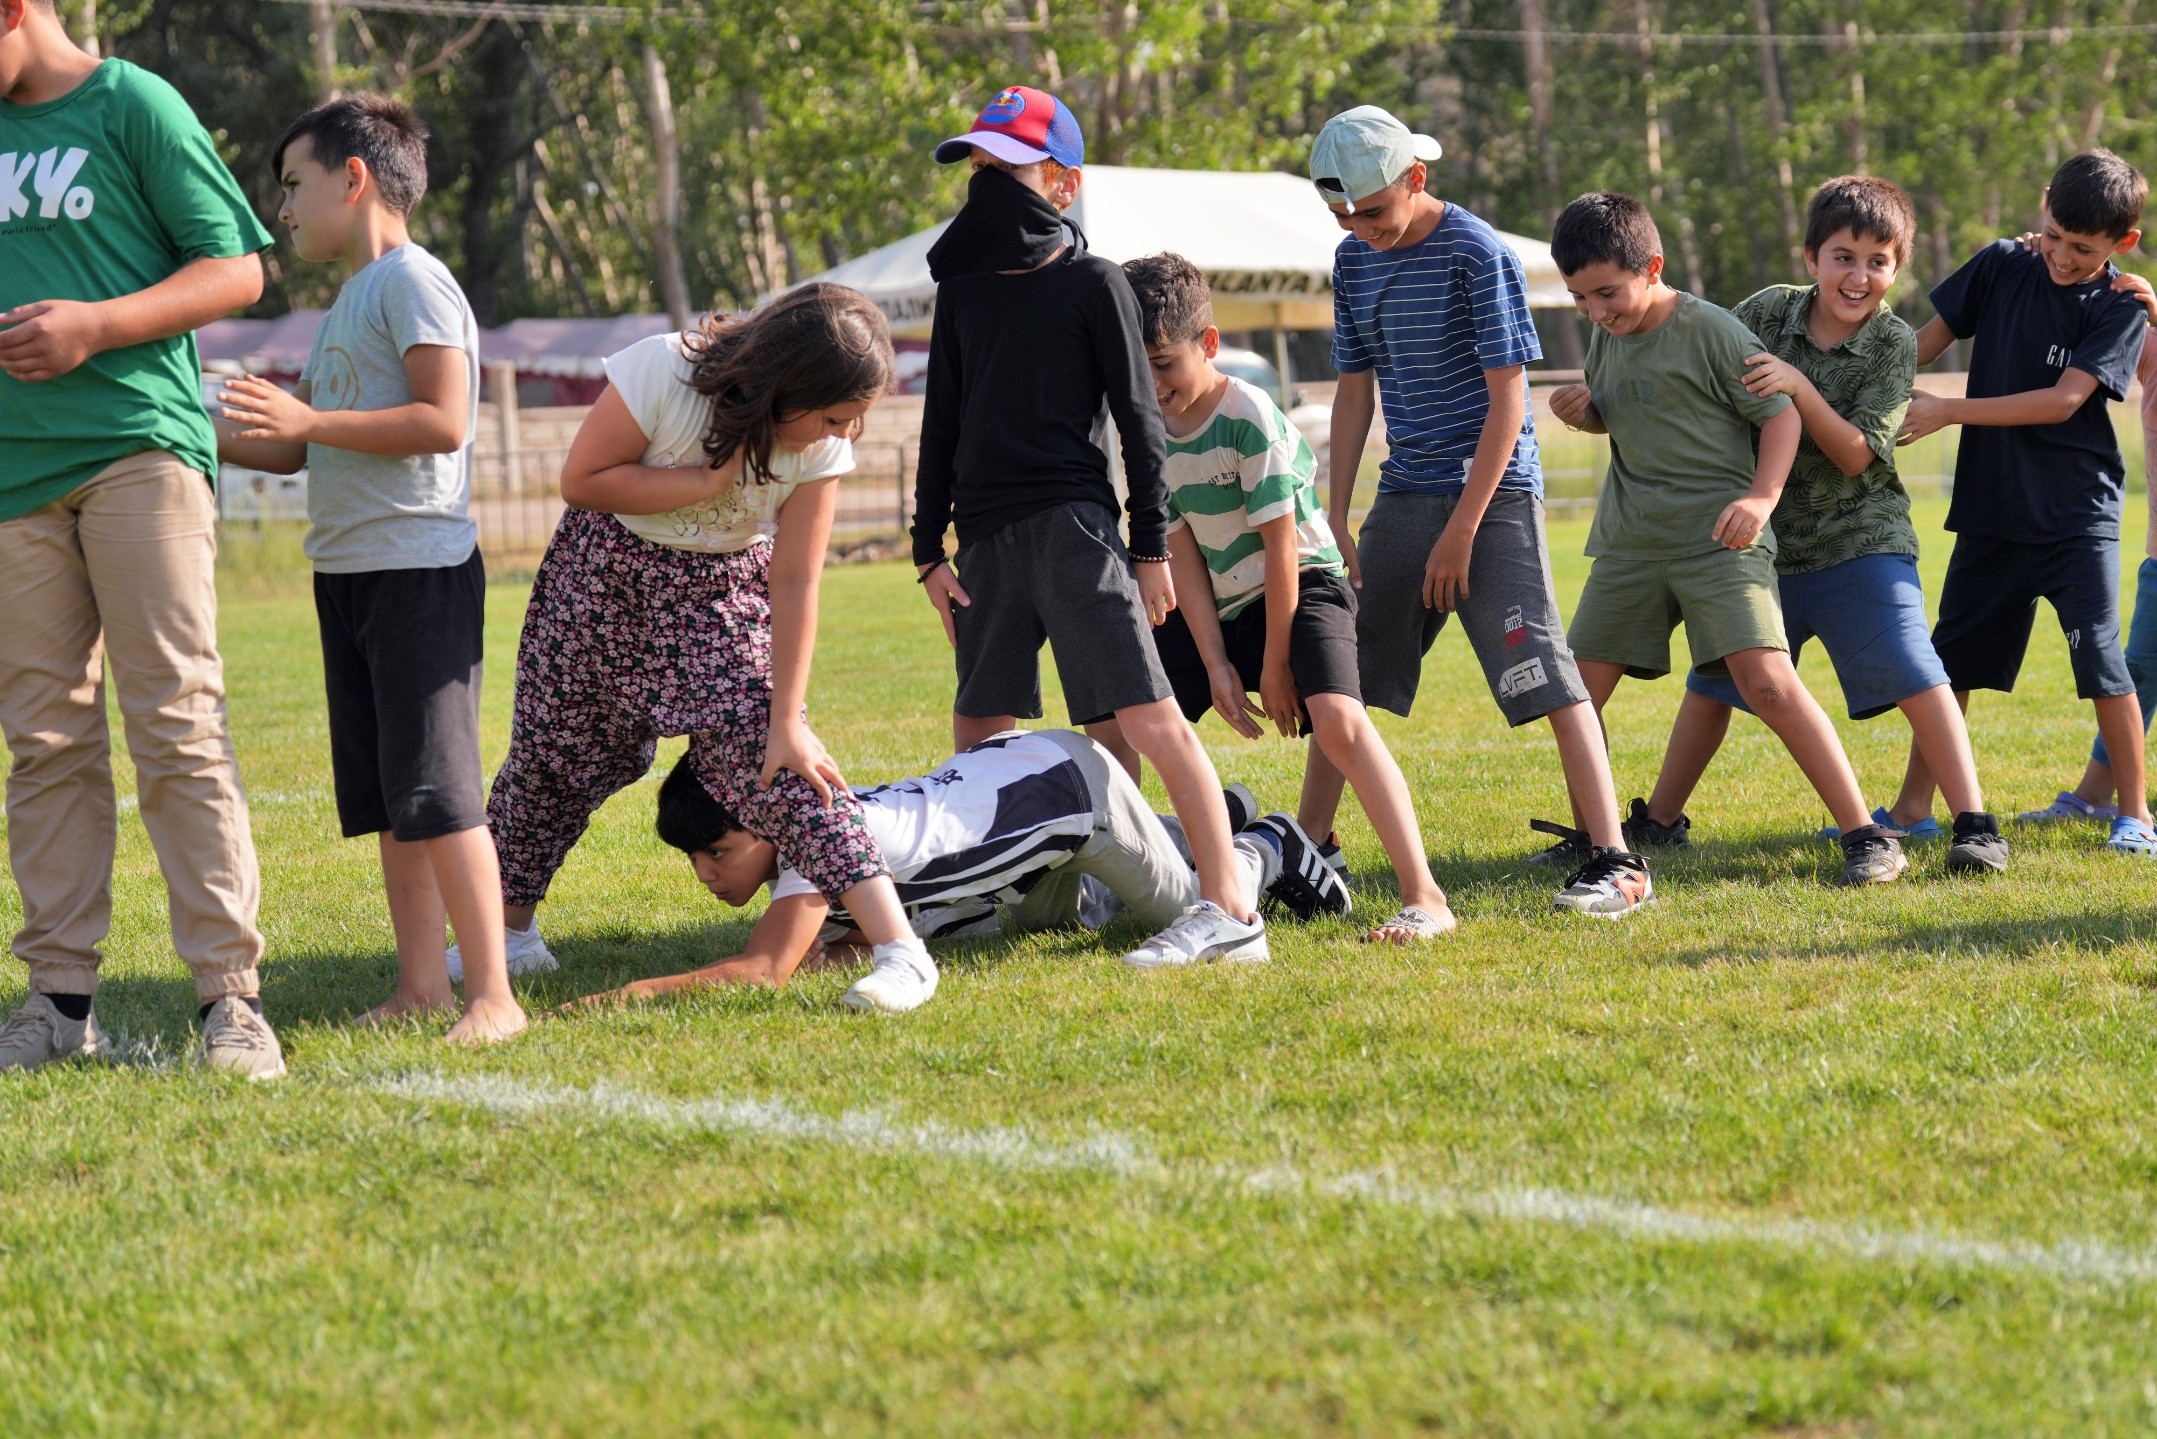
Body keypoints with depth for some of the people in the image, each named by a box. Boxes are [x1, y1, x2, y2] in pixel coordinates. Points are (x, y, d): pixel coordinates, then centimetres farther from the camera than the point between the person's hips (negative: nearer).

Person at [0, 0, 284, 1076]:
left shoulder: (134, 106, -1)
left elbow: (238, 271, -3)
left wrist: (94, 327, -13)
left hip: (138, 448, -6)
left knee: (176, 723, -10)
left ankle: (230, 991, -10)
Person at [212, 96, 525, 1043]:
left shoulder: (412, 282, -9)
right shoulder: (346, 302, 20)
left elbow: (444, 422, -20)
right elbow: (298, 448, 25)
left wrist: (308, 420, -21)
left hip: (419, 568, -10)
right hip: (347, 571, 10)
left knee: (434, 790, -12)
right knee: (384, 798, 8)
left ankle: (492, 993, -10)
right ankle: (421, 989, 12)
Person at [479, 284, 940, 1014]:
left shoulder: (822, 449, -22)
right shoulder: (661, 371, -29)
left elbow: (795, 582, -18)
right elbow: (581, 481, -22)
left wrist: (786, 720, -19)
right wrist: (710, 480, -28)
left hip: (724, 592, 0)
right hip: (607, 571, 0)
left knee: (772, 758, -15)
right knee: (550, 748, 10)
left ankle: (900, 950, -20)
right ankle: (507, 929, 30)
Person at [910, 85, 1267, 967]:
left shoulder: (1092, 284, 1)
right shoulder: (962, 290, 17)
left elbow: (1137, 416, -1)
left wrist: (1152, 545, -6)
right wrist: (929, 548, 15)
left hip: (1073, 525, -6)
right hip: (986, 535, 6)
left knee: (1142, 717, -15)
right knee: (979, 730, 7)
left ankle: (1227, 907, -20)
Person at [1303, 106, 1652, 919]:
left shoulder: (1478, 255, -13)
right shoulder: (1354, 260, 7)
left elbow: (1507, 401, -13)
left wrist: (1461, 531, -15)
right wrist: (1335, 520, 7)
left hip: (1492, 490, -7)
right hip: (1403, 497, 7)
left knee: (1545, 675, -14)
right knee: (1342, 673, 9)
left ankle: (1613, 861, -14)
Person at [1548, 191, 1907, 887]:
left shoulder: (1711, 331, -11)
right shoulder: (1607, 336, 10)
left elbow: (1782, 413, -8)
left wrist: (1761, 497, -23)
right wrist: (1582, 412, 3)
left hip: (1718, 539, -7)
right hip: (1629, 543, 7)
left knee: (1767, 682, -20)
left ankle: (1865, 836, -16)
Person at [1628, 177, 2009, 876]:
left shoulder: (1894, 344, -12)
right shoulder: (1768, 312, -5)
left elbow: (1857, 454, -18)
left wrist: (1797, 386, -29)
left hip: (1860, 543, -3)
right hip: (1764, 542, 4)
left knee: (1915, 678, -16)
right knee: (1711, 683, 12)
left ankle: (1975, 824, -11)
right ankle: (1659, 819, 28)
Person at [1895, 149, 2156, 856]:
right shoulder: (2001, 266, 0)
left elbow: (2062, 400, -17)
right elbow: (1929, 339, 9)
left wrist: (1948, 411, -19)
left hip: (2075, 512, -3)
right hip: (1991, 506, 3)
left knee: (2099, 657, -9)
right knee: (1951, 659, 7)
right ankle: (1912, 808, 16)